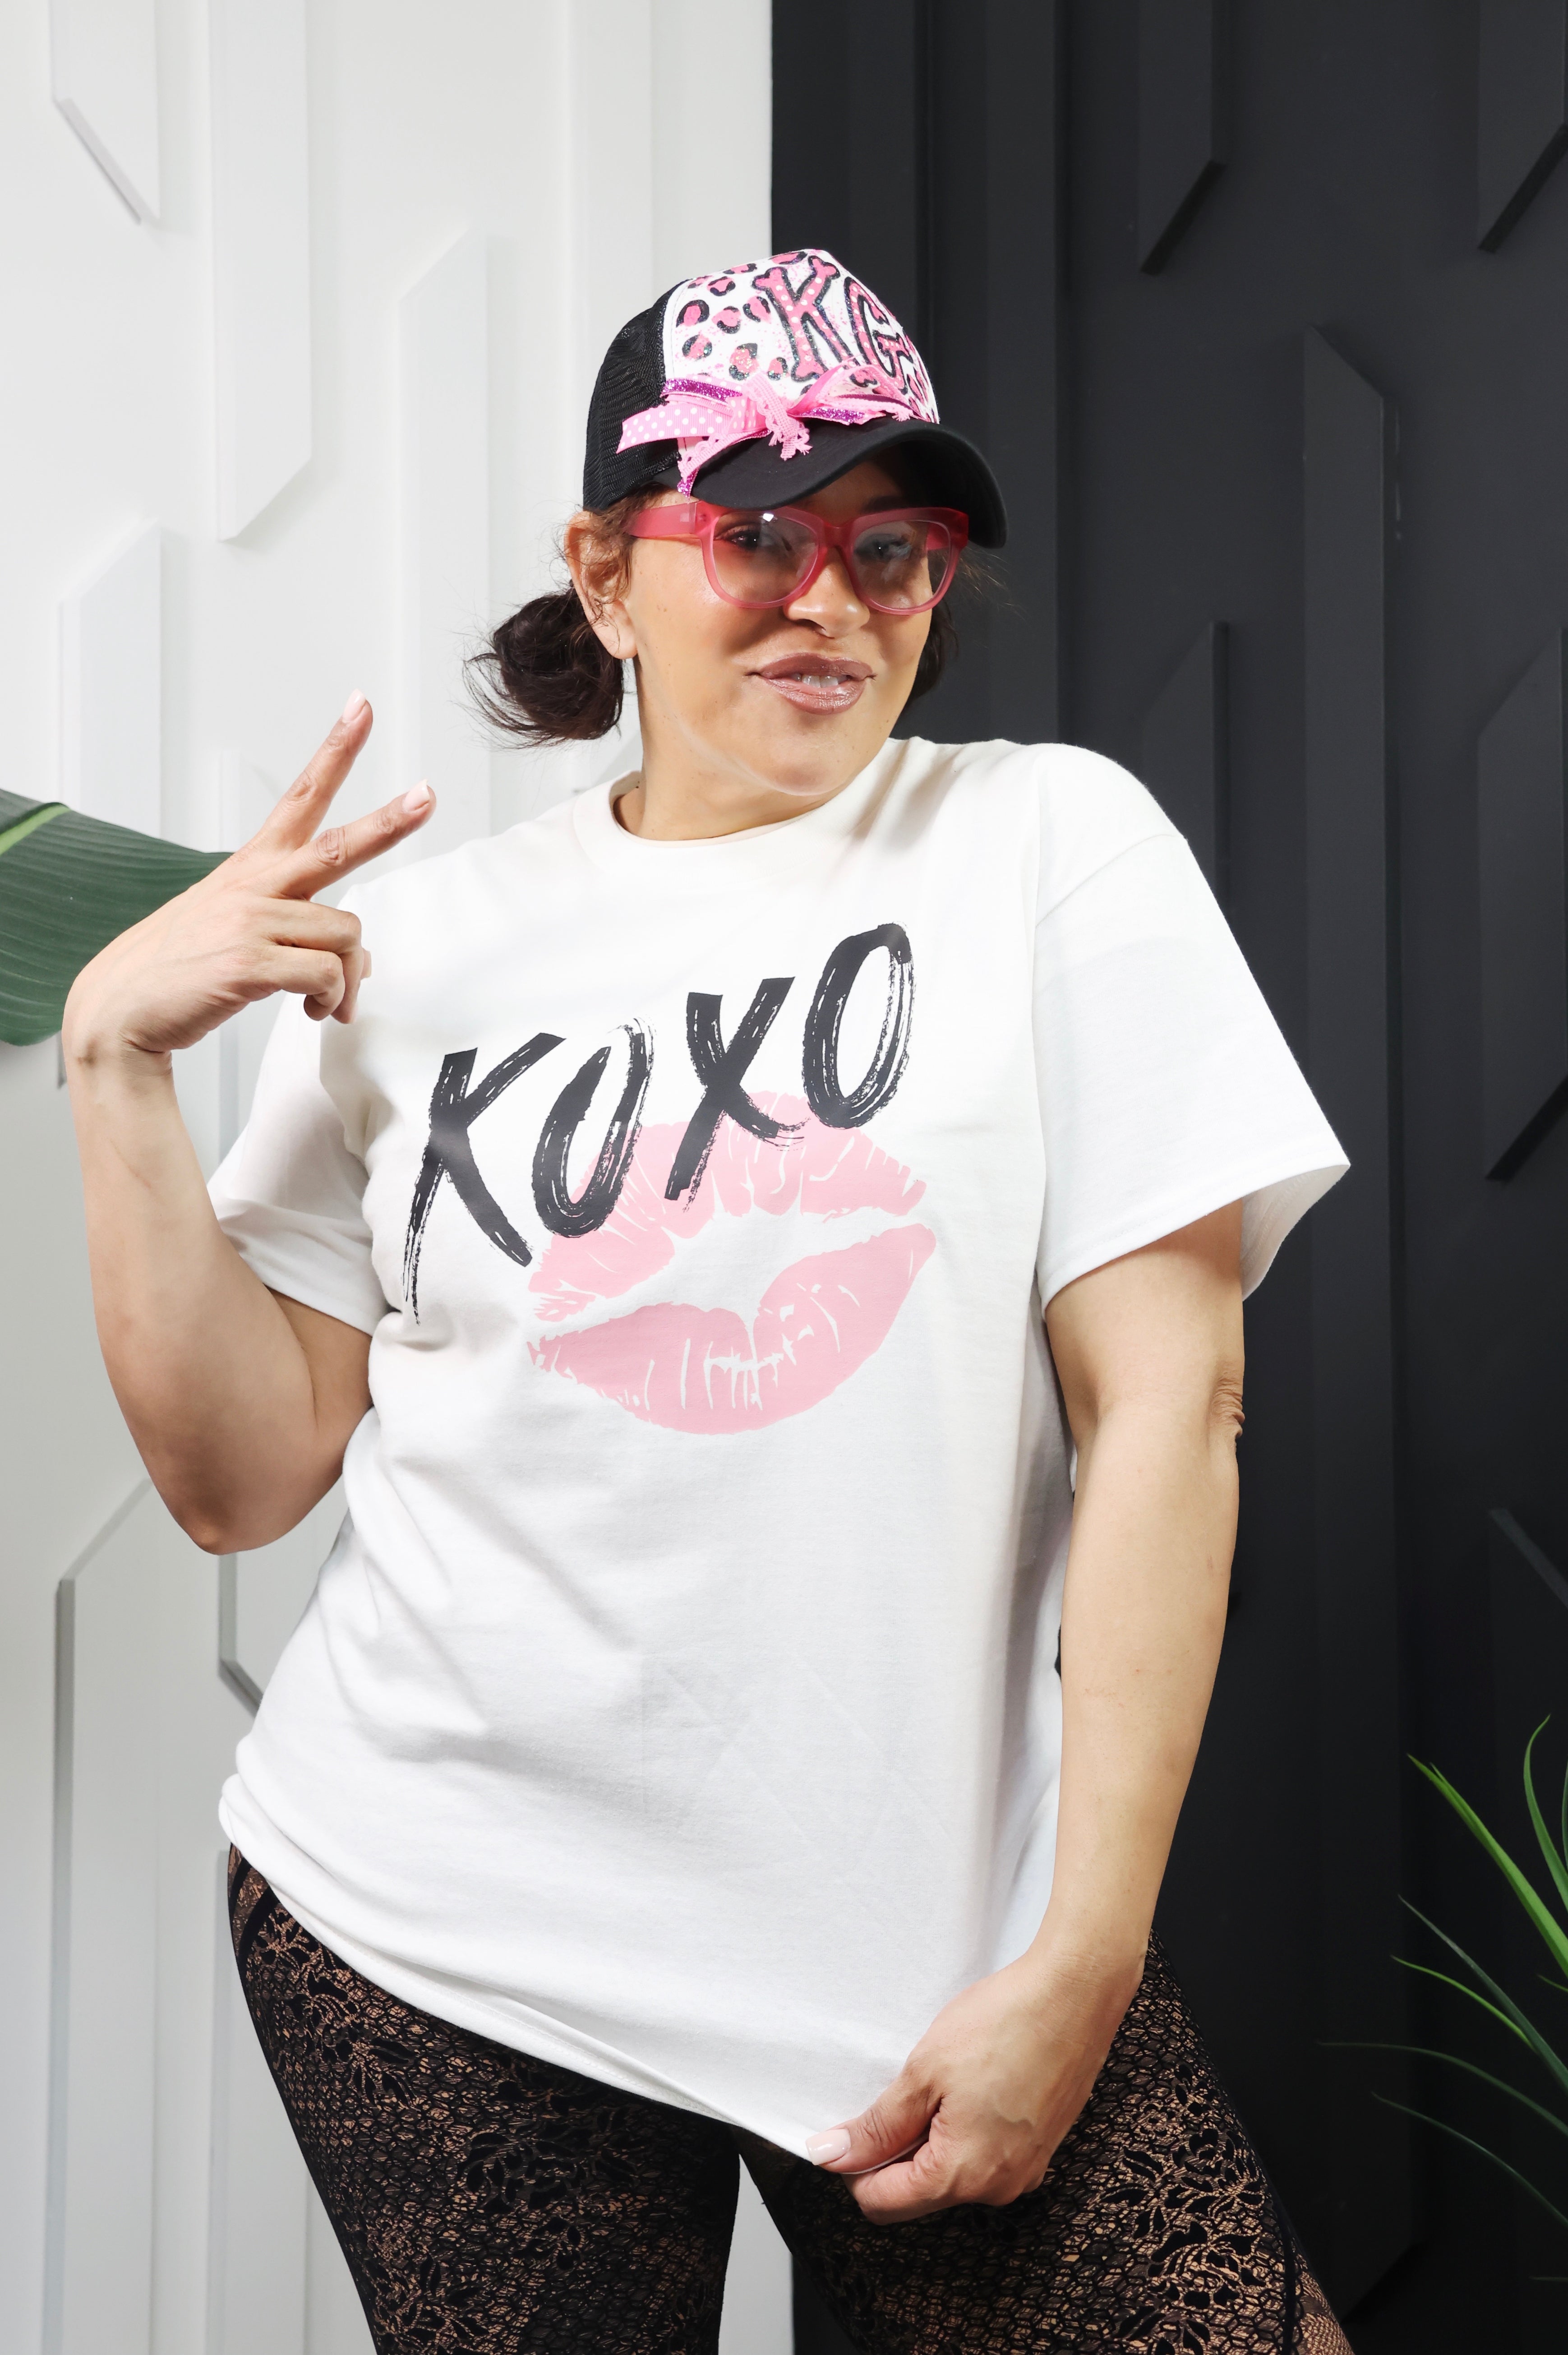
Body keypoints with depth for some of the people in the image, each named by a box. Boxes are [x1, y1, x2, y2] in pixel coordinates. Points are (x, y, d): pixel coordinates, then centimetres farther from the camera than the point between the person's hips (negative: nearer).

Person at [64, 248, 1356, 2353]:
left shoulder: (1049, 842, -1)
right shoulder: (423, 944, 5)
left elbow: (1167, 1400, -6)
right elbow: (244, 1476, 5)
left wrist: (1081, 1962, -10)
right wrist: (118, 1057, -5)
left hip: (935, 1934, -1)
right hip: (442, 1940, 1)